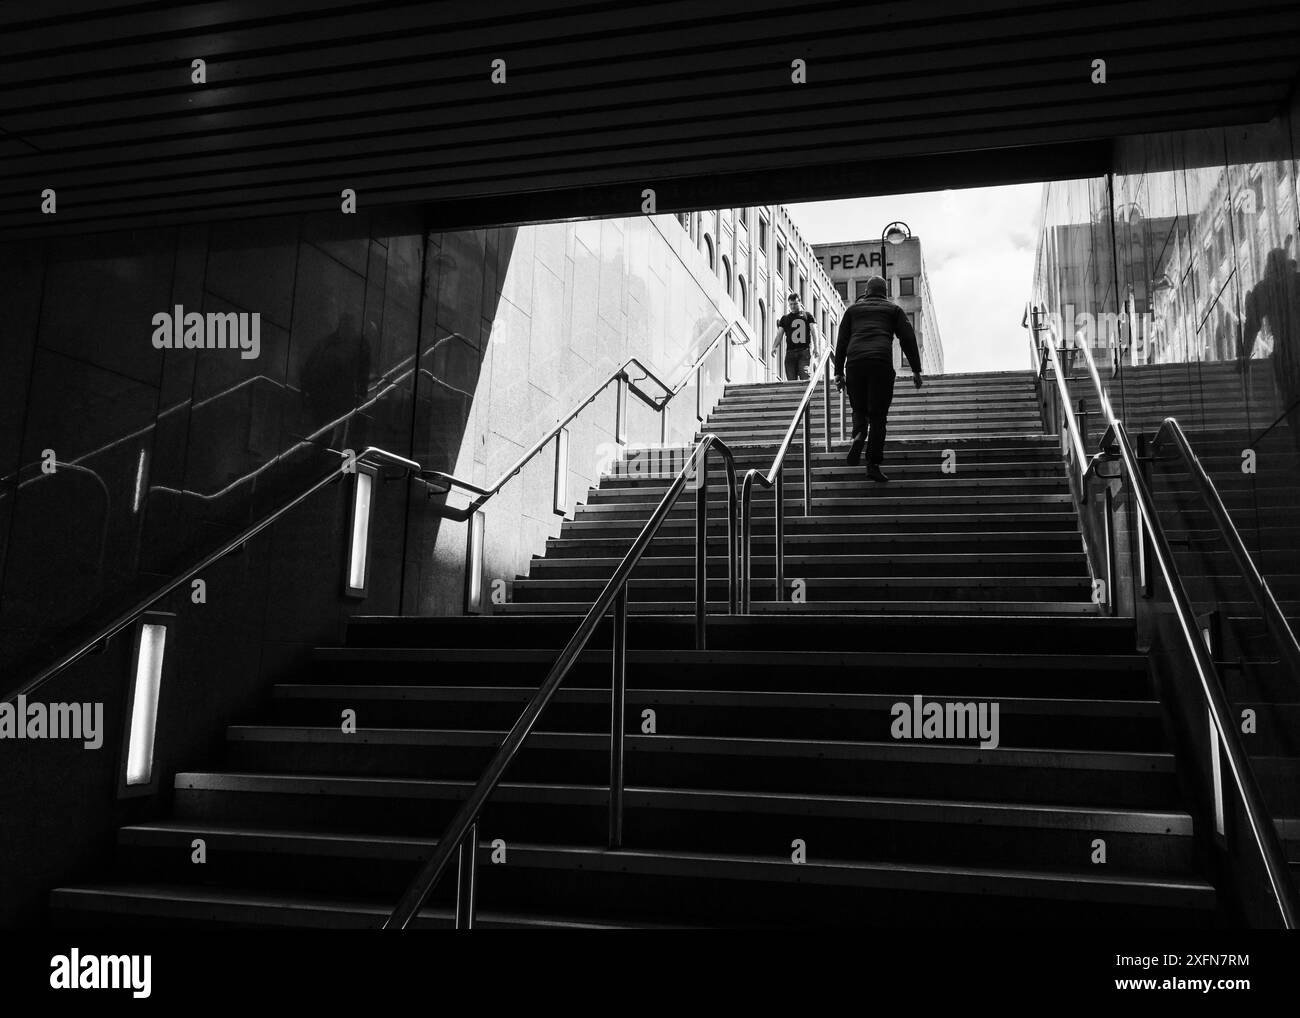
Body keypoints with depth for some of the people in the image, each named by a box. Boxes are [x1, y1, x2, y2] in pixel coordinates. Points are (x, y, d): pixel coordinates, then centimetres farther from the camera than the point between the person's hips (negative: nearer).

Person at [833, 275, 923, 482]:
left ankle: (859, 435, -16)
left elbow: (841, 341, 17)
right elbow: (908, 339, 12)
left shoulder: (853, 309, 24)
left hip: (854, 362, 2)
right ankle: (873, 465, -5)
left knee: (859, 409, 17)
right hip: (881, 362, -1)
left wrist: (839, 372, 16)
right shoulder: (893, 309, 21)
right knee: (878, 414, 1)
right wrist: (916, 370, 12)